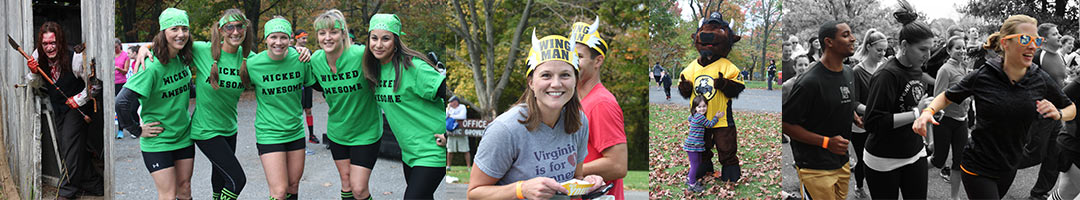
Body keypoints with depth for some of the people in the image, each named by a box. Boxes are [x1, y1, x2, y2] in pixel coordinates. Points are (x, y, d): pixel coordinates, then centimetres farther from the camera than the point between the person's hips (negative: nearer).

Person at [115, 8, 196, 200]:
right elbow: (122, 102, -26)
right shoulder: (152, 66, -23)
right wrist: (137, 130, -16)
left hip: (184, 136, 6)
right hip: (158, 142, -6)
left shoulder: (183, 58, 0)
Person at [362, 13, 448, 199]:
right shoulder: (376, 67, 6)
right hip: (408, 150, 8)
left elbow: (445, 91, -21)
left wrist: (448, 135, -22)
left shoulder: (413, 67, -18)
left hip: (431, 151, -8)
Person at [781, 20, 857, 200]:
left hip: (842, 163, 8)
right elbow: (786, 123, -19)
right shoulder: (810, 82, -20)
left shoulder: (849, 75, 9)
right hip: (816, 169, -8)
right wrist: (826, 142, -23)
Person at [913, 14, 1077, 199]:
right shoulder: (982, 77, -14)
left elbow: (1071, 108, 10)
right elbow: (947, 97, 0)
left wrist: (1058, 114, -13)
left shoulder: (1041, 80, -5)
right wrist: (928, 111, -21)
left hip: (1009, 169, 4)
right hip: (977, 168, -4)